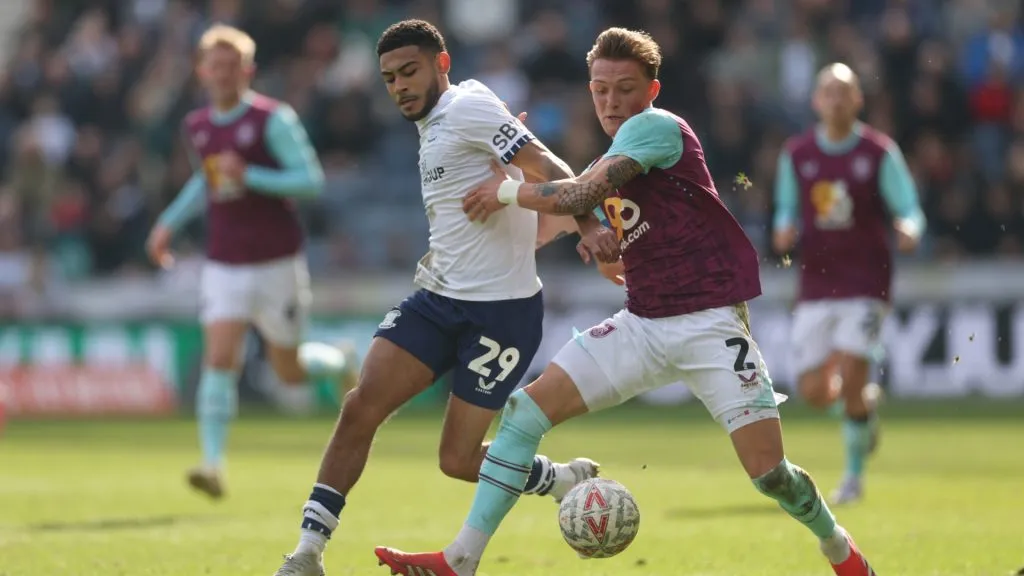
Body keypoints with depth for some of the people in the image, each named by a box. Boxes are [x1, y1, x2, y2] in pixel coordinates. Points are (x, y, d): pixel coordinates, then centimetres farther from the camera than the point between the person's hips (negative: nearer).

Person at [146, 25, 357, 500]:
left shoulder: (273, 119, -11)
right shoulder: (197, 127, 7)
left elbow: (311, 179, -16)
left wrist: (249, 177, -26)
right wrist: (169, 223, 18)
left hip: (277, 264, -3)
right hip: (224, 265, 3)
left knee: (289, 371, 8)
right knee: (219, 359, -15)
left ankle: (339, 364, 42)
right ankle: (213, 464, -19)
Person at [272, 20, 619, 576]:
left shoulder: (467, 109, -11)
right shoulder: (433, 126, 16)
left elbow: (546, 169, -19)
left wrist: (589, 226, -32)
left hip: (500, 308, -8)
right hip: (439, 299, 8)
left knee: (459, 459, -4)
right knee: (360, 406, -9)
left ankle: (566, 481, 23)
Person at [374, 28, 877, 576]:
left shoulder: (657, 126, -11)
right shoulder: (612, 160, 14)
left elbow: (579, 196, -20)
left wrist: (508, 191, -5)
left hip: (710, 322, -8)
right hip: (641, 325, 8)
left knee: (768, 472, -13)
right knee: (527, 409, -6)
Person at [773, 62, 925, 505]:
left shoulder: (879, 153, -2)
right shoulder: (796, 154, 6)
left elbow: (909, 211, -1)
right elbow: (787, 210, 17)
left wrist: (909, 230, -24)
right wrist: (784, 231, -6)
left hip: (866, 286, -3)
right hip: (816, 289, 3)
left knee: (850, 384, -16)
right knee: (814, 393, -3)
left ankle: (854, 474, 5)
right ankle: (868, 402, 32)